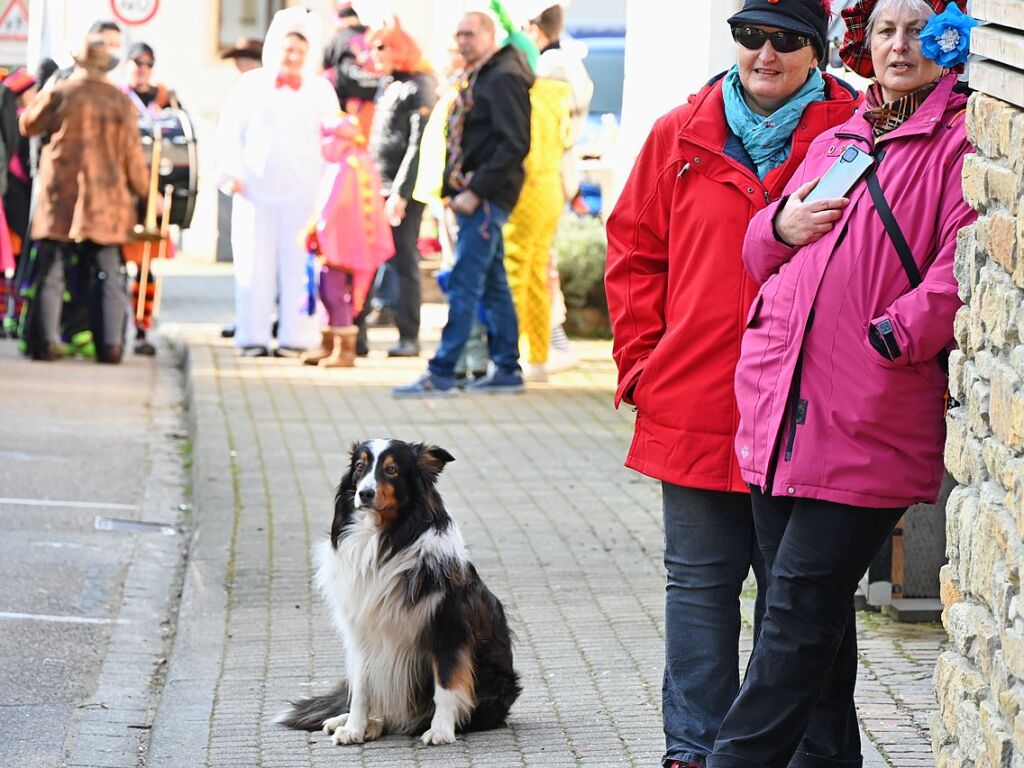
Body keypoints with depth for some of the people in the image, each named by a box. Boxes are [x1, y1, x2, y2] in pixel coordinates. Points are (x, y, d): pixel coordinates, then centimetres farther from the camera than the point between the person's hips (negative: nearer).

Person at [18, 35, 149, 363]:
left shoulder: (60, 94, -5)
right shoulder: (121, 101, -1)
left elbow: (28, 124, 11)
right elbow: (131, 152, 3)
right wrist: (144, 189, 17)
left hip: (60, 197, -1)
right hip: (105, 201, 1)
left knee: (51, 274, 5)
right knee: (108, 275, 7)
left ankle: (45, 340, 0)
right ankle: (111, 343, 2)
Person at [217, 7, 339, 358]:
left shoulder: (320, 90, 10)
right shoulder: (251, 84, 9)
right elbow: (230, 133, 7)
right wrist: (232, 174, -5)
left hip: (303, 193, 0)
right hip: (256, 191, 0)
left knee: (298, 266, -2)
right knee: (255, 265, 1)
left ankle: (294, 337, 3)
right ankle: (253, 337, 6)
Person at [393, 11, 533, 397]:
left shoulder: (504, 78, -12)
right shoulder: (476, 78, 18)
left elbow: (514, 144, -19)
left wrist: (475, 191, -20)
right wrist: (452, 189, 12)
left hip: (487, 198, -10)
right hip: (472, 198, 10)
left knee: (464, 284, -10)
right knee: (492, 285, 11)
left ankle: (441, 373, -10)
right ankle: (507, 370, 16)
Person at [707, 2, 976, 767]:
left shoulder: (961, 144, -3)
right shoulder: (833, 143, 19)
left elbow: (961, 268, -14)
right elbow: (760, 257, 26)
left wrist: (895, 335, -21)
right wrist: (780, 227, 5)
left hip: (869, 425, -7)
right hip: (783, 410, 7)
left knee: (802, 607, -7)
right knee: (813, 606, 13)